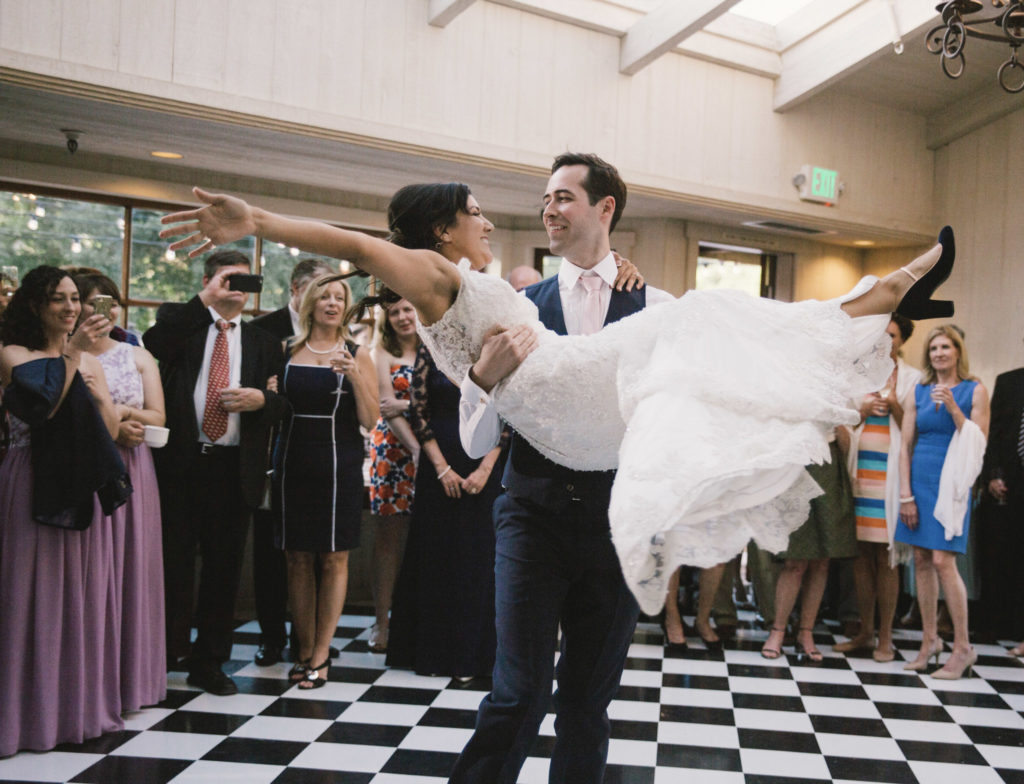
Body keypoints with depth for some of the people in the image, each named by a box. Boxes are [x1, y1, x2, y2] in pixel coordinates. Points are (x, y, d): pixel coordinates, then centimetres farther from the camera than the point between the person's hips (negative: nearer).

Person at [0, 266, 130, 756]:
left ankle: (81, 702, 19)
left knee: (83, 593, 8)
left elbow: (110, 432, 10)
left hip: (82, 490, 5)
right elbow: (44, 405, -18)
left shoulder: (89, 359, 13)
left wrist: (98, 393, -7)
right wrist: (71, 352, -21)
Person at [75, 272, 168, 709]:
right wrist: (106, 426, -12)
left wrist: (122, 412, -9)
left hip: (130, 473, 2)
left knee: (130, 569, 4)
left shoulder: (138, 357, 12)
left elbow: (157, 418, 7)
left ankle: (130, 676, 15)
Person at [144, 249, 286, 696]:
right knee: (172, 560, 5)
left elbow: (284, 403, 12)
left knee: (223, 566, 8)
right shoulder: (182, 321, 8)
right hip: (179, 462, -2)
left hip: (234, 468, 2)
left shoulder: (263, 342, 15)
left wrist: (260, 399, -11)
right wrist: (206, 299, -15)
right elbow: (153, 344, -15)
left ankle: (208, 663, 22)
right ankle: (166, 653, 23)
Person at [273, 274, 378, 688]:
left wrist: (354, 376, -16)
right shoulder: (288, 352, 7)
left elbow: (370, 420, -4)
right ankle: (304, 650, 20)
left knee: (334, 559, 2)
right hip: (294, 462, 2)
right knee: (298, 559, 7)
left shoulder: (357, 355, 2)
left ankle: (321, 655, 12)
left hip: (339, 464, -2)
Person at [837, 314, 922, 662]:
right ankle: (865, 633, 15)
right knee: (860, 554, 4)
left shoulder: (912, 378, 5)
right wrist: (864, 410, -7)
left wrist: (894, 407, -15)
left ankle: (885, 638, 7)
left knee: (885, 557, -2)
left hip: (889, 473, -3)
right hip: (859, 471, 3)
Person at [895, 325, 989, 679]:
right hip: (919, 481, 4)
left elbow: (978, 443, -6)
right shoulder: (918, 392, 9)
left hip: (950, 484, -4)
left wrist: (953, 407, -16)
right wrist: (906, 495, 2)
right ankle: (929, 640, 18)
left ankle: (962, 647, 1)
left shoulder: (974, 390, 1)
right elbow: (905, 446, 8)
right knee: (921, 560, 7)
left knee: (942, 561, -10)